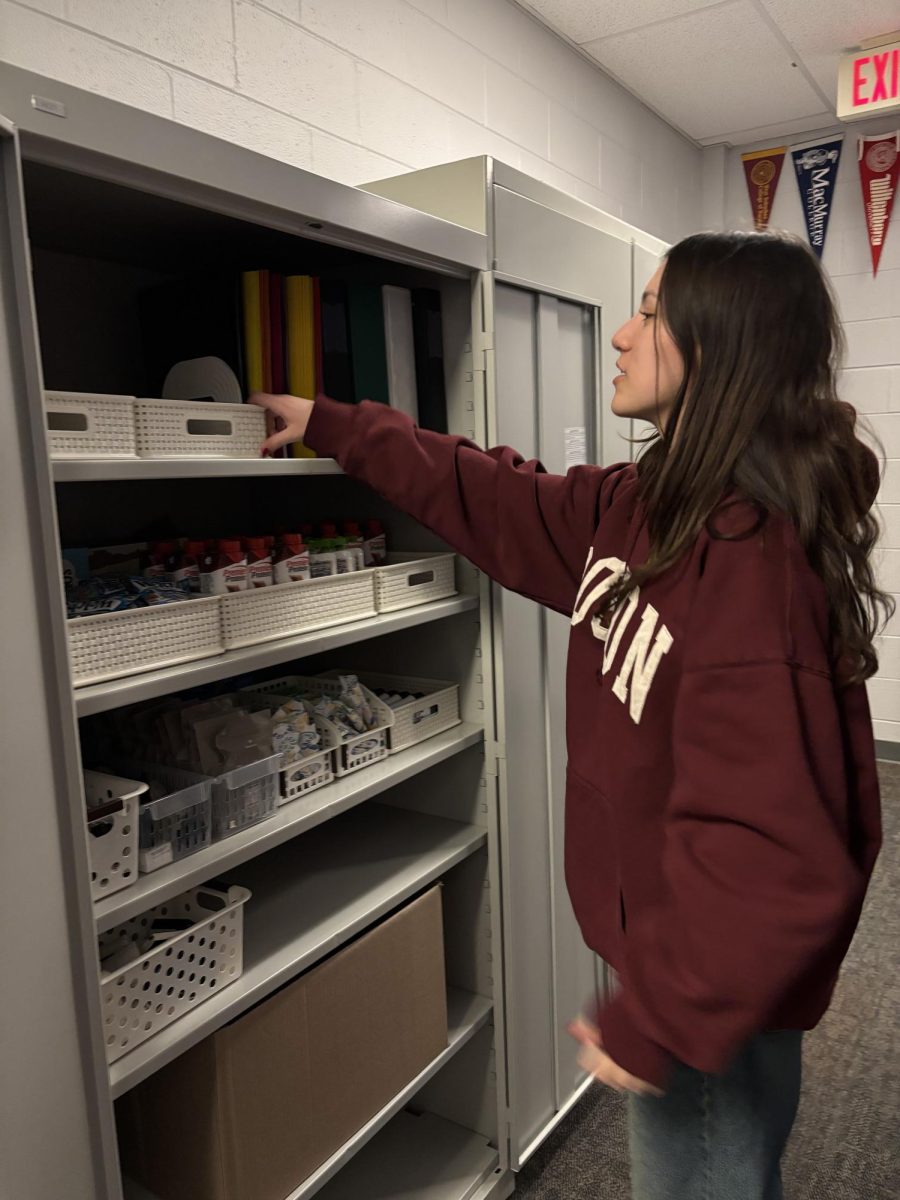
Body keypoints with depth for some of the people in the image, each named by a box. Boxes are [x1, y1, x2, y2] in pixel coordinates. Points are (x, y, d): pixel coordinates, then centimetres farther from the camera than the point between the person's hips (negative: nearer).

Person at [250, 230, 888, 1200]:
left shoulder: (754, 565, -30)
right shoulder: (644, 505, -2)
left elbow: (771, 853, -31)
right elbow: (495, 502, 10)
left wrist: (658, 1020, -20)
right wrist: (333, 427, 14)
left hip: (718, 1003, -8)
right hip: (659, 938, 8)